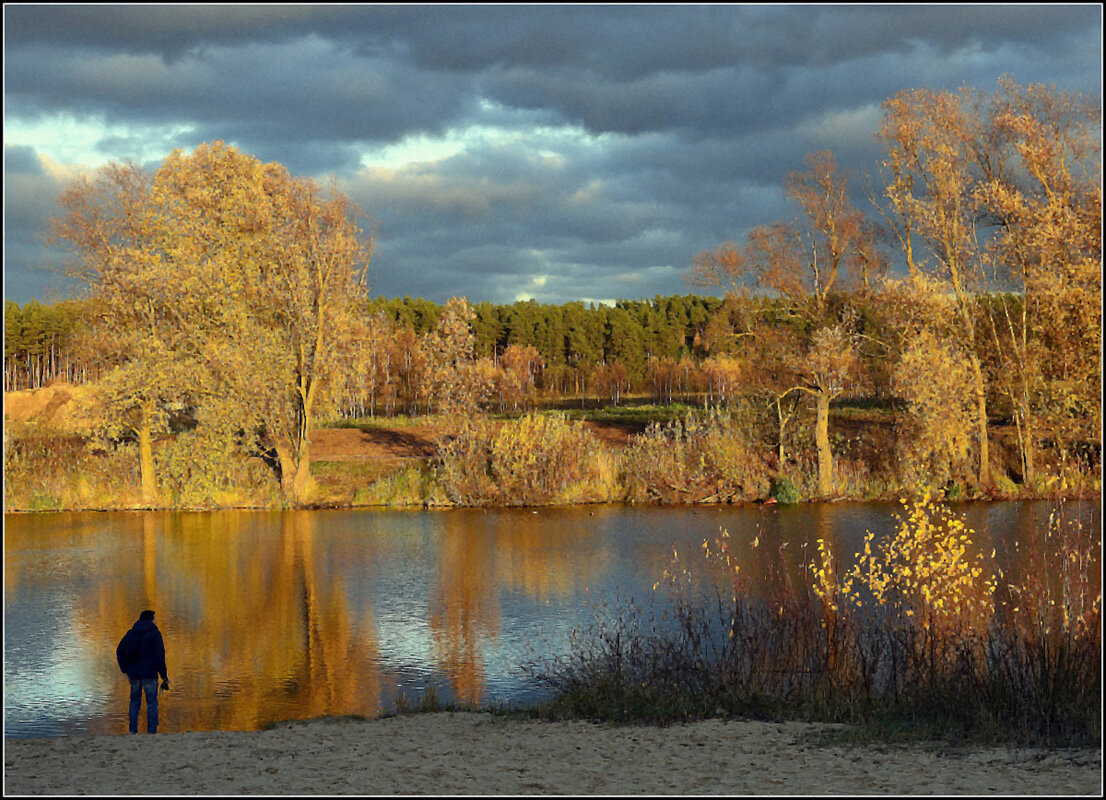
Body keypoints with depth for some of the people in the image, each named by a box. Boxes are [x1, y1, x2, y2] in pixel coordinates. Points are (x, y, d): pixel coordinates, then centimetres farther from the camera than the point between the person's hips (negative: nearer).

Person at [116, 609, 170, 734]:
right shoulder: (155, 633, -5)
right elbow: (160, 656, -11)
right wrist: (164, 676, -7)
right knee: (152, 703, 1)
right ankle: (152, 731, -3)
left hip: (134, 674, 4)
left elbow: (119, 651, 9)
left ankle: (133, 731, 14)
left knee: (135, 701, 16)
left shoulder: (131, 633, 9)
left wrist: (125, 670, 14)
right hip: (149, 674, -4)